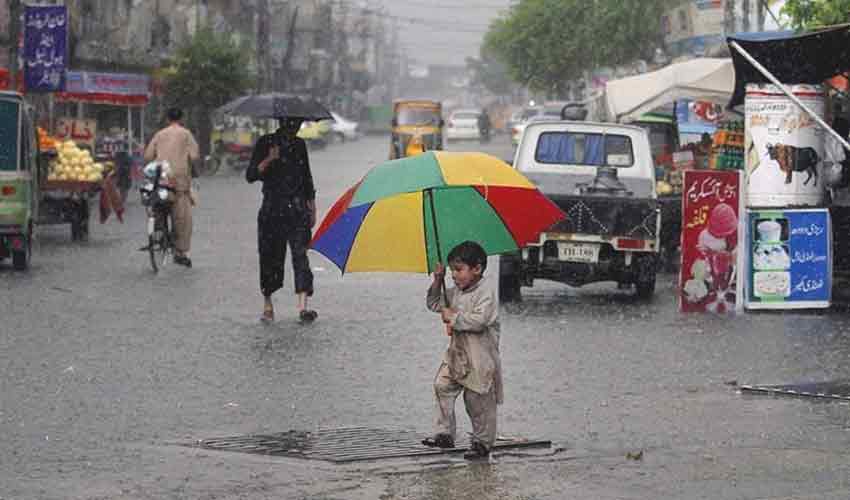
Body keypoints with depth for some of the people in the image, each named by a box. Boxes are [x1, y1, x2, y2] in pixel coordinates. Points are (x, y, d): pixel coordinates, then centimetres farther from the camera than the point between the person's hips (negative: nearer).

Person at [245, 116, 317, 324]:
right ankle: (267, 304, 19)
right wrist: (268, 160, -23)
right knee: (270, 256, 3)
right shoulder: (265, 143, 1)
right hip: (272, 209, -2)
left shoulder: (299, 144, 12)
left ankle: (302, 306, -20)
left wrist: (312, 207, 19)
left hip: (297, 208, 2)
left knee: (300, 253, -11)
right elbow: (250, 175, -7)